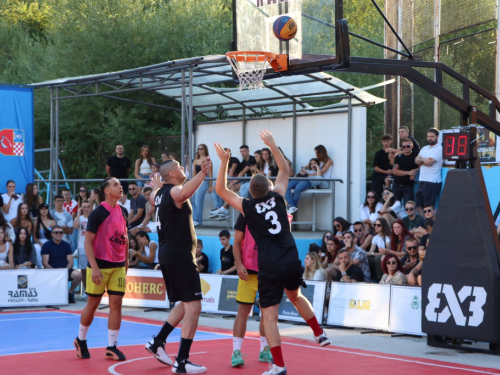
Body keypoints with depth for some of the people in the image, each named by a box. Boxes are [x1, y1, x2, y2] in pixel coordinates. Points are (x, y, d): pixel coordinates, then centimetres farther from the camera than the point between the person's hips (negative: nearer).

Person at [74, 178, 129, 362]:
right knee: (92, 304, 5)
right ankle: (80, 340, 25)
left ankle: (112, 347, 4)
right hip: (100, 264, -5)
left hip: (118, 266, 5)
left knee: (116, 304, 0)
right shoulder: (98, 213, -12)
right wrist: (94, 267, -20)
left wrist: (126, 260, 14)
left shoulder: (122, 212, 7)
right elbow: (88, 241, -14)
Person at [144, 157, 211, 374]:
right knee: (193, 305, -10)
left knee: (185, 304, 21)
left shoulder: (160, 192, 14)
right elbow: (182, 194, -41)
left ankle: (158, 342, 22)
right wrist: (203, 174, -53)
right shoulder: (174, 191, -14)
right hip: (179, 253, -10)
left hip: (168, 253, 10)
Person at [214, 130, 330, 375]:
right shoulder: (277, 198, 2)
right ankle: (320, 334, 38)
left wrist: (224, 161, 1)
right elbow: (284, 171, 19)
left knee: (269, 315, -1)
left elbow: (221, 190, 5)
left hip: (270, 267, -4)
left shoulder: (248, 207, -5)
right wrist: (272, 146, 21)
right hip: (292, 261, 5)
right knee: (295, 296, 33)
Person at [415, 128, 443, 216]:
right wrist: (425, 160, -10)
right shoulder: (425, 148, 19)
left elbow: (429, 162, -17)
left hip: (432, 182, -8)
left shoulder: (439, 149, -7)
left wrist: (421, 159, 2)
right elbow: (416, 160, 8)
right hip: (422, 181, 8)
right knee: (418, 205, 7)